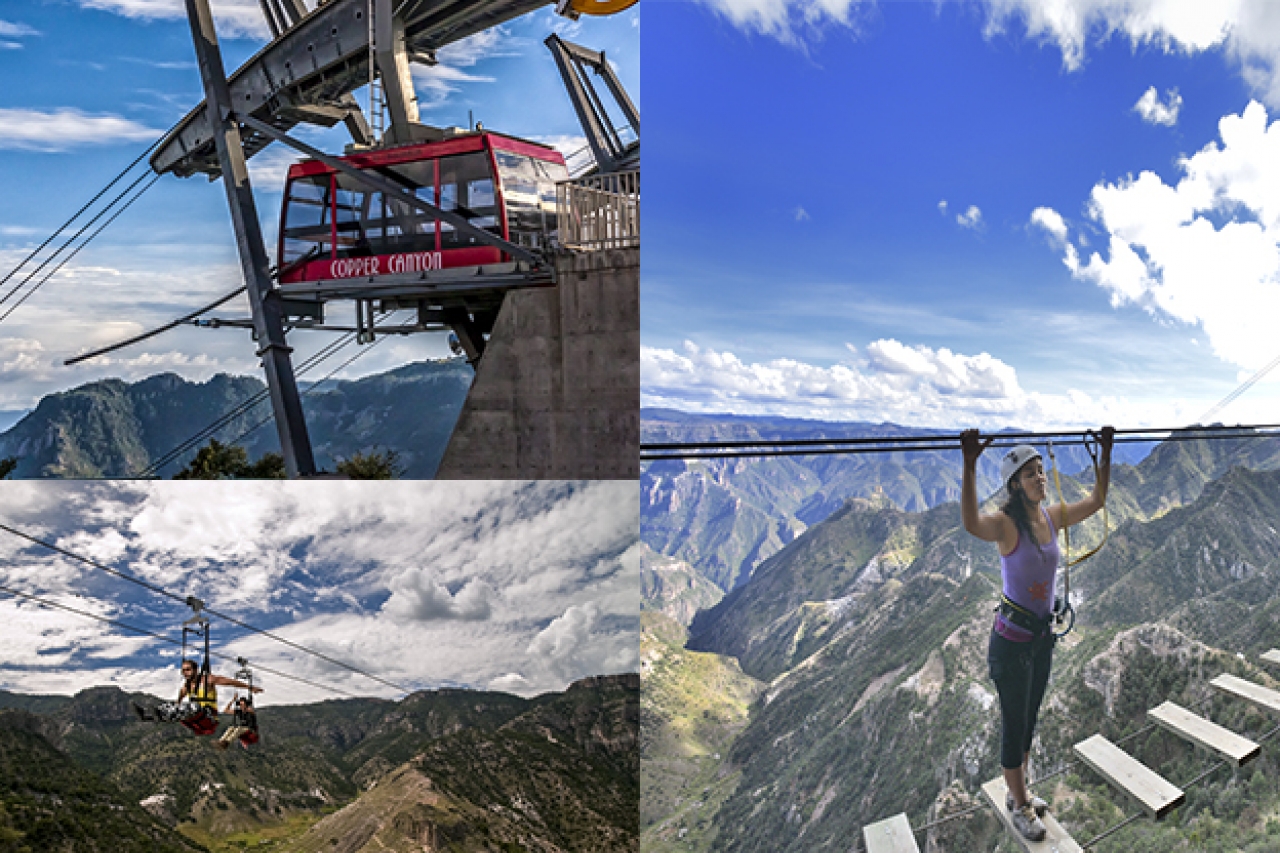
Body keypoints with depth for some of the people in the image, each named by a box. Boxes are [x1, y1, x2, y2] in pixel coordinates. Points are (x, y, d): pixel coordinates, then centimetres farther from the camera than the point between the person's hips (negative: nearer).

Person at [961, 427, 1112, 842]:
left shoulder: (1053, 516, -1)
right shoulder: (1006, 523, -23)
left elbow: (1096, 500, 12)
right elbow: (972, 524, -46)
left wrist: (1105, 453, 2)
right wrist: (969, 465, -58)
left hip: (1043, 636, 7)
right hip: (1012, 640, -7)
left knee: (1029, 719, 22)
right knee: (1014, 725, 7)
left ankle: (1020, 792, 40)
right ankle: (1020, 807, 25)